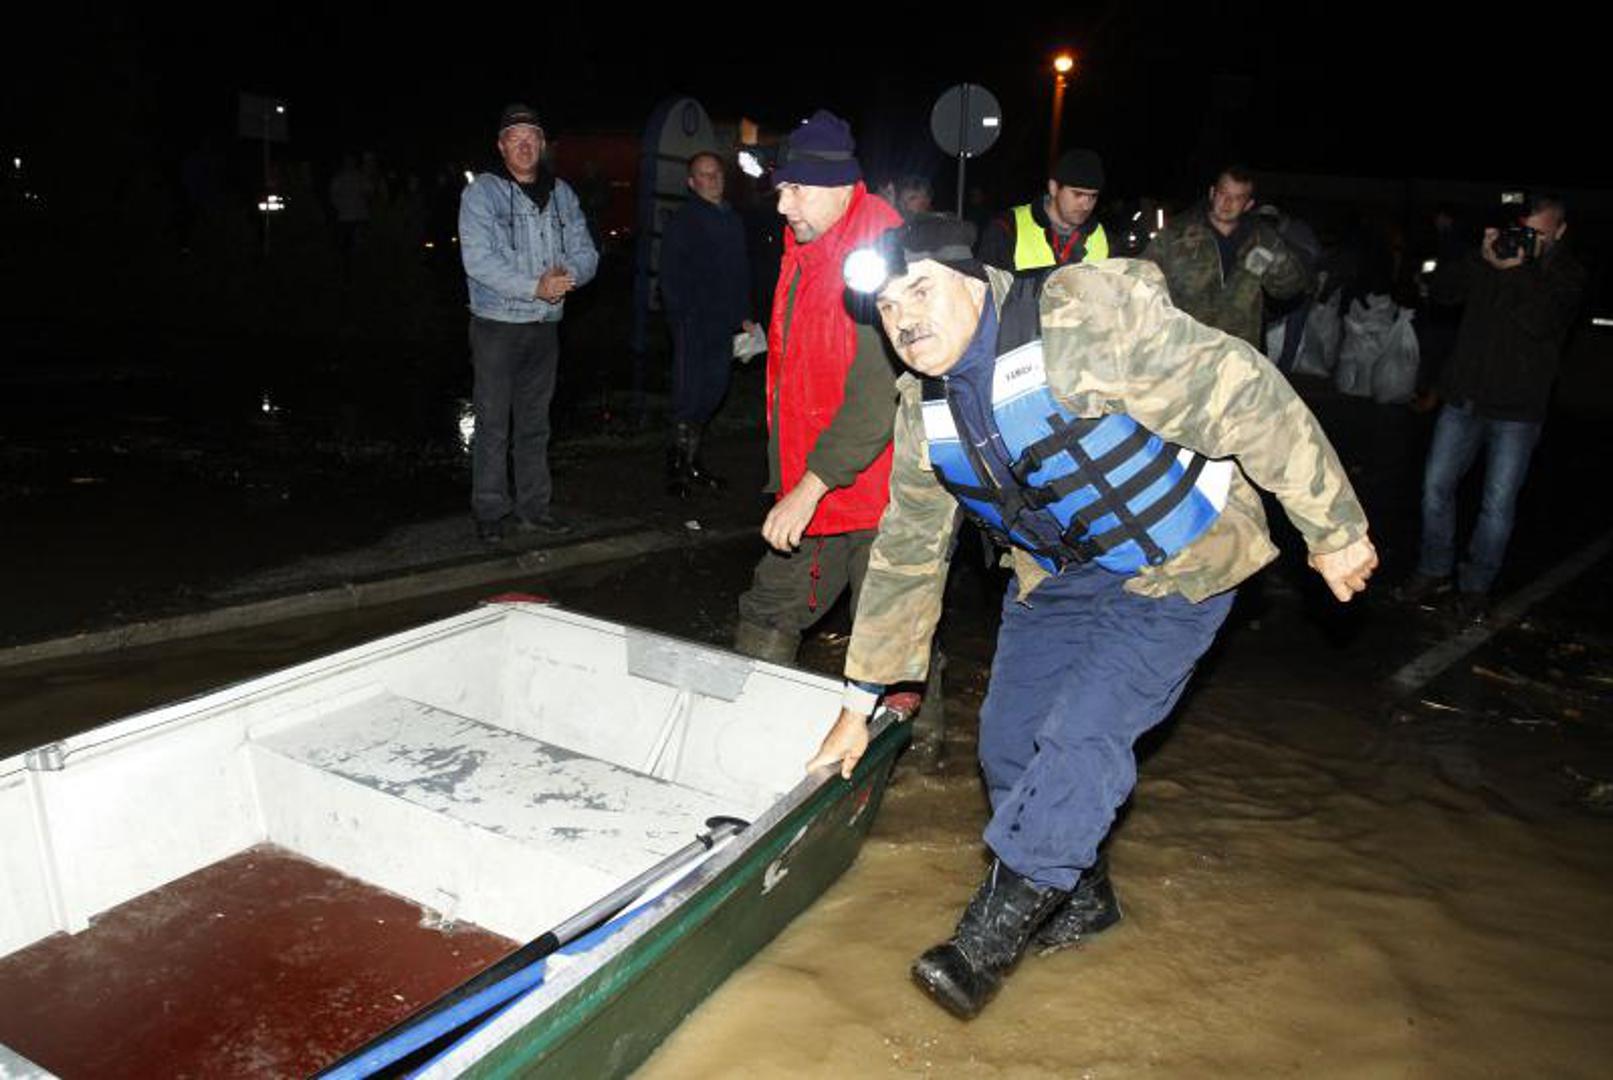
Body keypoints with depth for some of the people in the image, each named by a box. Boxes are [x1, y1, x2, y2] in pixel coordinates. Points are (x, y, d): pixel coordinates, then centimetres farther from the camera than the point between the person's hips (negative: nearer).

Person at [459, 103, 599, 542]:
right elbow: (478, 260, -16)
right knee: (494, 424, -1)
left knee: (535, 423, 12)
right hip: (497, 325, -5)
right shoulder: (482, 192, -6)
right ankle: (491, 511, 8)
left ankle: (533, 507, 21)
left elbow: (586, 253, 7)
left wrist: (568, 274, -16)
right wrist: (535, 287, -22)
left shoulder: (562, 194, 10)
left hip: (546, 325, 5)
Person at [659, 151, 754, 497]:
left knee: (714, 390, 10)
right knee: (689, 393, -6)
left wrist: (744, 315, 15)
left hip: (723, 323, 7)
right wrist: (681, 313, -15)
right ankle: (680, 466, 4)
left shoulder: (733, 221, 18)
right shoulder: (683, 220, -3)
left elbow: (741, 271, 22)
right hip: (692, 322, -7)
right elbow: (670, 275, -8)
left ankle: (687, 455, 23)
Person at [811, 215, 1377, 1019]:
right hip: (1058, 576, 7)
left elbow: (1246, 399, -23)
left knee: (1082, 735, -19)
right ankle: (1081, 898, 30)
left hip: (1174, 568, -6)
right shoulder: (925, 407, -4)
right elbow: (905, 554, 3)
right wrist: (860, 700, 5)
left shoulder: (1086, 319, -28)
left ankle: (990, 935, -3)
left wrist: (1333, 529, -17)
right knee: (1010, 742, 5)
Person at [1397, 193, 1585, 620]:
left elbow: (1541, 321, -18)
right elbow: (1441, 289, 1)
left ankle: (1476, 585, 14)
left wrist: (1517, 271, -22)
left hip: (1516, 412, -3)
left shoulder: (1567, 276, -1)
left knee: (1498, 504, -1)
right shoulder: (1493, 259, 8)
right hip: (1463, 400, 3)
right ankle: (1434, 571, 21)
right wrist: (1480, 259, -11)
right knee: (1436, 487, 4)